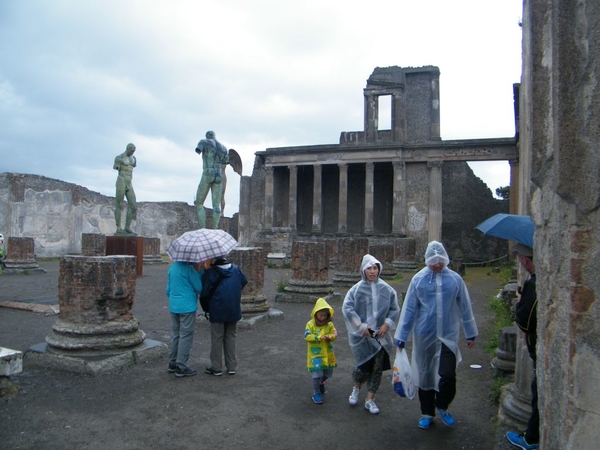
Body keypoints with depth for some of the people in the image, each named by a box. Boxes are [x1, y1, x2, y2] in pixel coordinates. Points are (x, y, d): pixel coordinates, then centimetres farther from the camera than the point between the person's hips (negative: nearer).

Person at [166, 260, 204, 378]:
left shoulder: (172, 267, 7)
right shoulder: (188, 268, -17)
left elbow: (168, 289, 16)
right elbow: (199, 288, -12)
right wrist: (199, 270, -6)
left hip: (173, 307, 8)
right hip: (187, 307, -8)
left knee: (175, 335, 17)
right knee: (185, 337, 1)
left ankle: (172, 364, 26)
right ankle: (181, 367, 6)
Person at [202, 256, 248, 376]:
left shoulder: (210, 272, -13)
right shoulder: (236, 269, 1)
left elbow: (205, 291, -12)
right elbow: (244, 282, 15)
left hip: (217, 310, -4)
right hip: (234, 310, 4)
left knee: (217, 338, 7)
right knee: (231, 336, 14)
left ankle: (216, 367, 13)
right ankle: (231, 367, 18)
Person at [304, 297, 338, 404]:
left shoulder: (329, 324, -2)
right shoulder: (310, 324, -11)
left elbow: (335, 334, -5)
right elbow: (307, 337, -18)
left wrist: (330, 337, -27)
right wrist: (319, 337, -27)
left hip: (327, 353, 4)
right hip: (315, 354, -4)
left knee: (328, 373, 18)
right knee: (317, 375, -5)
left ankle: (321, 383, 49)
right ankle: (316, 394, 12)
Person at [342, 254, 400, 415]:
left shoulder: (386, 289, -2)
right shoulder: (356, 289, -7)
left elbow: (394, 309, 5)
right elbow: (347, 308, -10)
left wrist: (387, 324, -8)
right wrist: (361, 327, -14)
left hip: (380, 335, 2)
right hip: (361, 335, -2)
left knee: (377, 368, 5)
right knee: (362, 365, 5)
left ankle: (370, 400, 22)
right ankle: (356, 388, 37)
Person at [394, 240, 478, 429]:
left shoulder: (455, 279, -2)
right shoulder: (418, 279, -5)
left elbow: (465, 308, 5)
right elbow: (409, 309, -3)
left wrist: (470, 334, 9)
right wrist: (401, 336, -2)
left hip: (448, 336, 0)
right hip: (424, 336, 0)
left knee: (448, 375, -7)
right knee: (425, 375, 11)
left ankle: (442, 406, 24)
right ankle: (427, 412, 32)